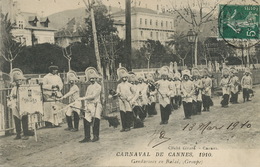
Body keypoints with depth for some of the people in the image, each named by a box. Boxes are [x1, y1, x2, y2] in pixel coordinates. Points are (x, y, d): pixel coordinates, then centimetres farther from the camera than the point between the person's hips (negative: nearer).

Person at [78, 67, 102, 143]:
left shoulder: (98, 86, -5)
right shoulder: (89, 87, 17)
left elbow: (93, 96, -15)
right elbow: (86, 96, 15)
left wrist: (82, 98, -16)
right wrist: (85, 106, 2)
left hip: (96, 106, -6)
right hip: (88, 106, 6)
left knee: (95, 122, -3)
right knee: (86, 122, 0)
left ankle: (96, 136, 10)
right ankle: (87, 137, 5)